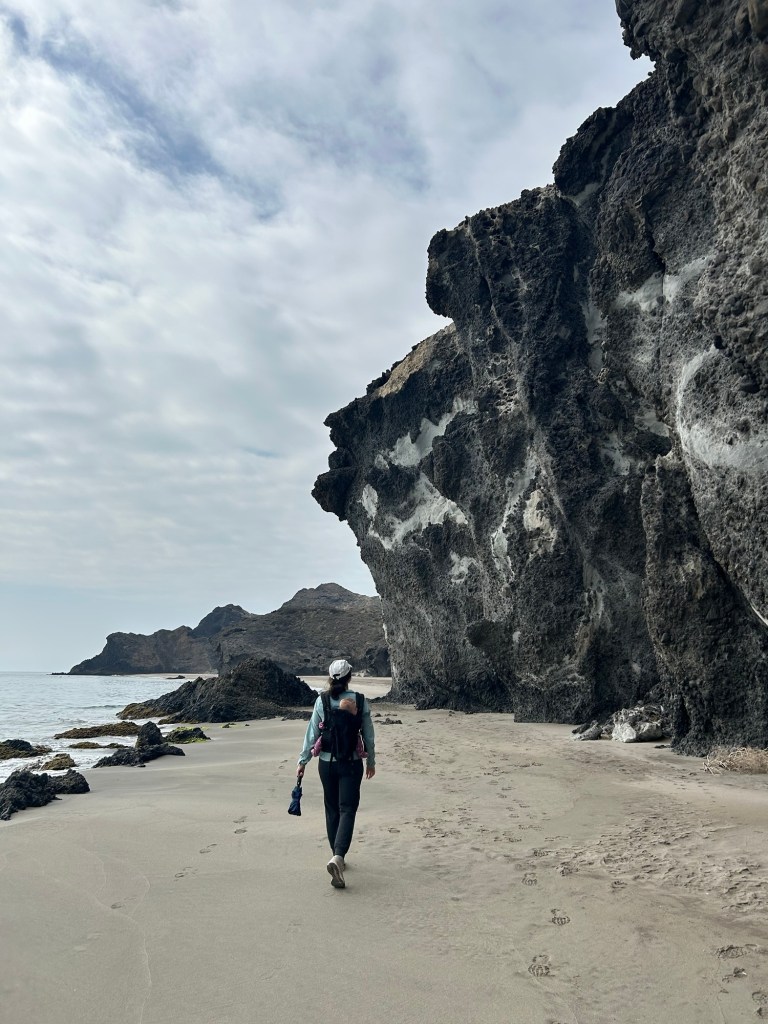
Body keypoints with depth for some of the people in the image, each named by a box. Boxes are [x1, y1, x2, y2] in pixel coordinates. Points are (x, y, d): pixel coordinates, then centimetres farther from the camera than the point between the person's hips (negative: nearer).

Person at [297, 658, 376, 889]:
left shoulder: (321, 701, -5)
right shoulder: (360, 701, -6)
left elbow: (312, 734, -1)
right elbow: (368, 736, 1)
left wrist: (303, 761, 8)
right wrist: (371, 761, 14)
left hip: (327, 763, 2)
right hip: (351, 764, -2)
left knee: (332, 810, 17)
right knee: (347, 810, 0)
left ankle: (336, 855, 27)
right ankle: (338, 856, -19)